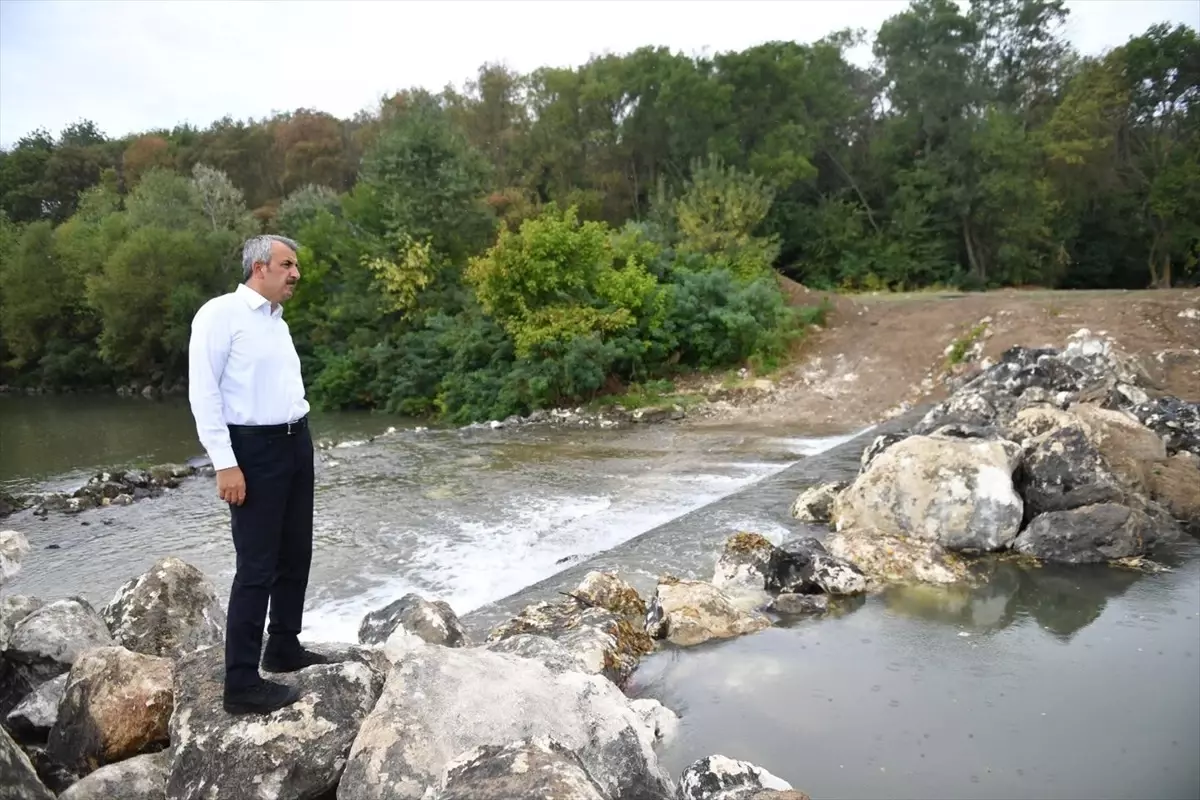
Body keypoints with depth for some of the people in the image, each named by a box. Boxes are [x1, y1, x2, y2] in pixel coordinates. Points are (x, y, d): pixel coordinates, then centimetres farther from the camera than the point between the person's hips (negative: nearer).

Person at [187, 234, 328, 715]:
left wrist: (298, 436, 9)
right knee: (257, 567, -5)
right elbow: (203, 391, -15)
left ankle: (284, 648, 31)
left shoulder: (276, 320, 15)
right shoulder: (221, 313, -10)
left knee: (295, 555, 15)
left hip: (296, 443, 8)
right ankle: (241, 683, 5)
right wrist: (225, 464, -19)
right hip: (254, 449, -8)